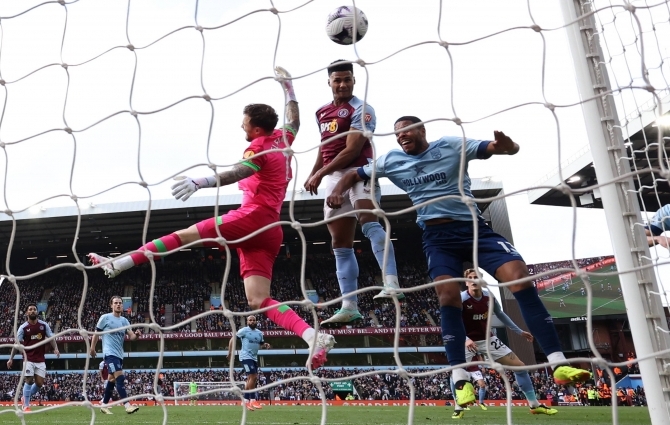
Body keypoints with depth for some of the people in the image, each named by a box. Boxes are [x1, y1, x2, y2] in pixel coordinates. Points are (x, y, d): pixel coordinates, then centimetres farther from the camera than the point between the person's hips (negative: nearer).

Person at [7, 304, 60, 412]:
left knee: (40, 383, 1)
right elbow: (17, 343, -2)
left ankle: (25, 398, 27)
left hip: (40, 359, 3)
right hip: (28, 359, -2)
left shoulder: (44, 325, 3)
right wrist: (11, 358, -6)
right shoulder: (23, 327, -3)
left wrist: (55, 348, -13)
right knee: (29, 380, -8)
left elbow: (51, 338, 4)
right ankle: (26, 405, 6)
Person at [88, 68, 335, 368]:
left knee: (187, 234, -6)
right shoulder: (281, 140, 21)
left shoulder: (259, 147, -2)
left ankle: (118, 264, -7)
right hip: (270, 232, 8)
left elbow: (238, 173, -22)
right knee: (259, 301, -1)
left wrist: (199, 183, -35)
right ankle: (315, 337, -14)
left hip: (253, 217, -8)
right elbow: (294, 120, 41)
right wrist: (288, 86, 49)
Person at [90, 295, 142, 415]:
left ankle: (104, 405, 29)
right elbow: (96, 333, 4)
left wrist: (136, 334, -22)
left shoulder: (124, 320, 9)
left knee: (112, 379, 15)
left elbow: (131, 337, 0)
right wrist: (92, 348, 4)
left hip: (119, 354, 7)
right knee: (120, 377, -18)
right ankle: (127, 405, -22)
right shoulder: (105, 317, -4)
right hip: (110, 353, -7)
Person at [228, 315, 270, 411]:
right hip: (246, 357, -8)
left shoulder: (259, 333, 12)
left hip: (254, 358, 8)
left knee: (250, 379, 11)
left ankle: (246, 401, 21)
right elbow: (232, 339, -5)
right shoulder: (244, 330, -7)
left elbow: (261, 345, 22)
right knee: (252, 377, -16)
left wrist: (265, 345, -1)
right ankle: (253, 400, -10)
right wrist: (230, 352, -11)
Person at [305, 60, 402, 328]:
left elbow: (352, 150, -14)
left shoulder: (361, 110, -5)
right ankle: (349, 307, 7)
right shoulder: (321, 113, 18)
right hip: (334, 178, 7)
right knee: (340, 244, 4)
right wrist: (313, 174, 19)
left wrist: (320, 173, -13)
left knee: (369, 222, -32)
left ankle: (391, 284, -42)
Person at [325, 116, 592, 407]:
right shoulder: (390, 161, 7)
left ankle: (558, 364, -12)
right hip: (438, 237, 1)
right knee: (448, 297, -18)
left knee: (521, 277, -17)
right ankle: (460, 379, -7)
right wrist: (337, 192, -6)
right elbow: (354, 175, 16)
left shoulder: (454, 146, -1)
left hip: (474, 227, -1)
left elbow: (511, 150, -5)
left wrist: (505, 144, -30)